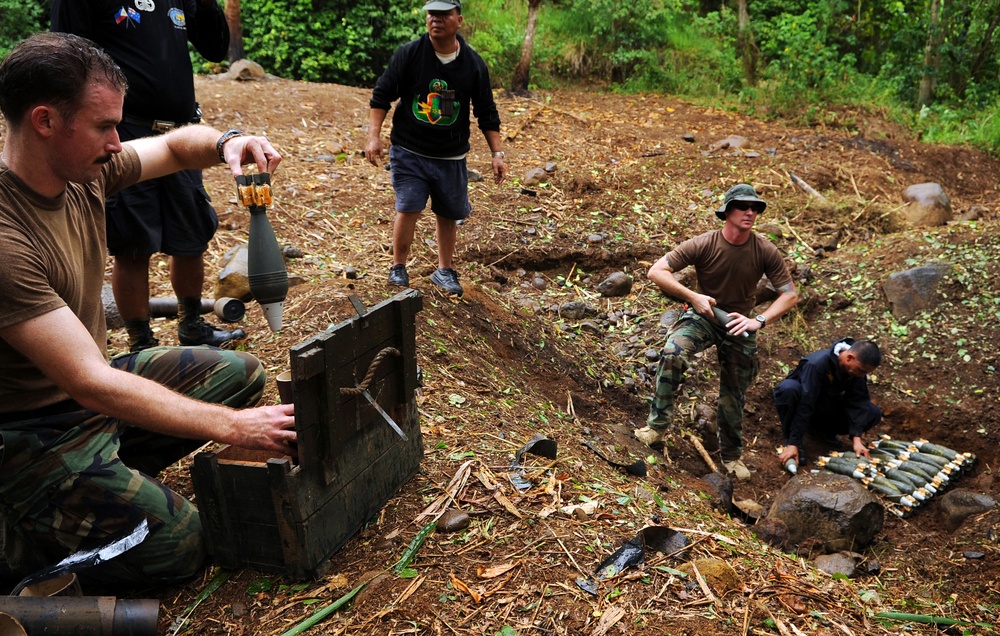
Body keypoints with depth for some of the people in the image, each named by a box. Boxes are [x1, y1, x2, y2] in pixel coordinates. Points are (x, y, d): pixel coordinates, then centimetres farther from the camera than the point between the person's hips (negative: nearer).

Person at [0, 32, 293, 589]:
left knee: (241, 375, 6)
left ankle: (108, 473, 8)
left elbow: (177, 145, 11)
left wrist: (226, 144, -15)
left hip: (92, 381, 8)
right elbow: (91, 385, -32)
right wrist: (234, 428, -30)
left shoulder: (85, 171, -7)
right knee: (176, 546, -14)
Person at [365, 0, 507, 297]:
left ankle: (444, 271, 27)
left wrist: (497, 153, 2)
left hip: (451, 157, 2)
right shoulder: (408, 54, -6)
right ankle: (398, 267, 11)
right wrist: (374, 136, -10)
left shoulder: (474, 64, -1)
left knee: (449, 214, 8)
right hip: (409, 152, -2)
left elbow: (487, 113, 6)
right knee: (408, 208, -10)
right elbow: (381, 96, -1)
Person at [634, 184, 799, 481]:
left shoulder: (765, 252, -15)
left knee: (733, 394, 12)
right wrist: (693, 297, -29)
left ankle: (732, 455, 35)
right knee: (673, 352, -33)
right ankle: (657, 425, -18)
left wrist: (758, 321, -25)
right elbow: (656, 271, -21)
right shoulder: (703, 244, -20)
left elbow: (790, 295, -10)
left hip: (739, 323, 2)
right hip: (703, 315, -2)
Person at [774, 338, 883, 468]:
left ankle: (821, 430, 2)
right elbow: (805, 405, -38)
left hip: (828, 409, 6)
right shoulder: (818, 364, -35)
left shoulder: (857, 367, -17)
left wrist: (857, 438, -29)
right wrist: (793, 444, -38)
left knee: (874, 413, -13)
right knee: (788, 389, -40)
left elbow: (857, 402, -18)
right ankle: (790, 441, -21)